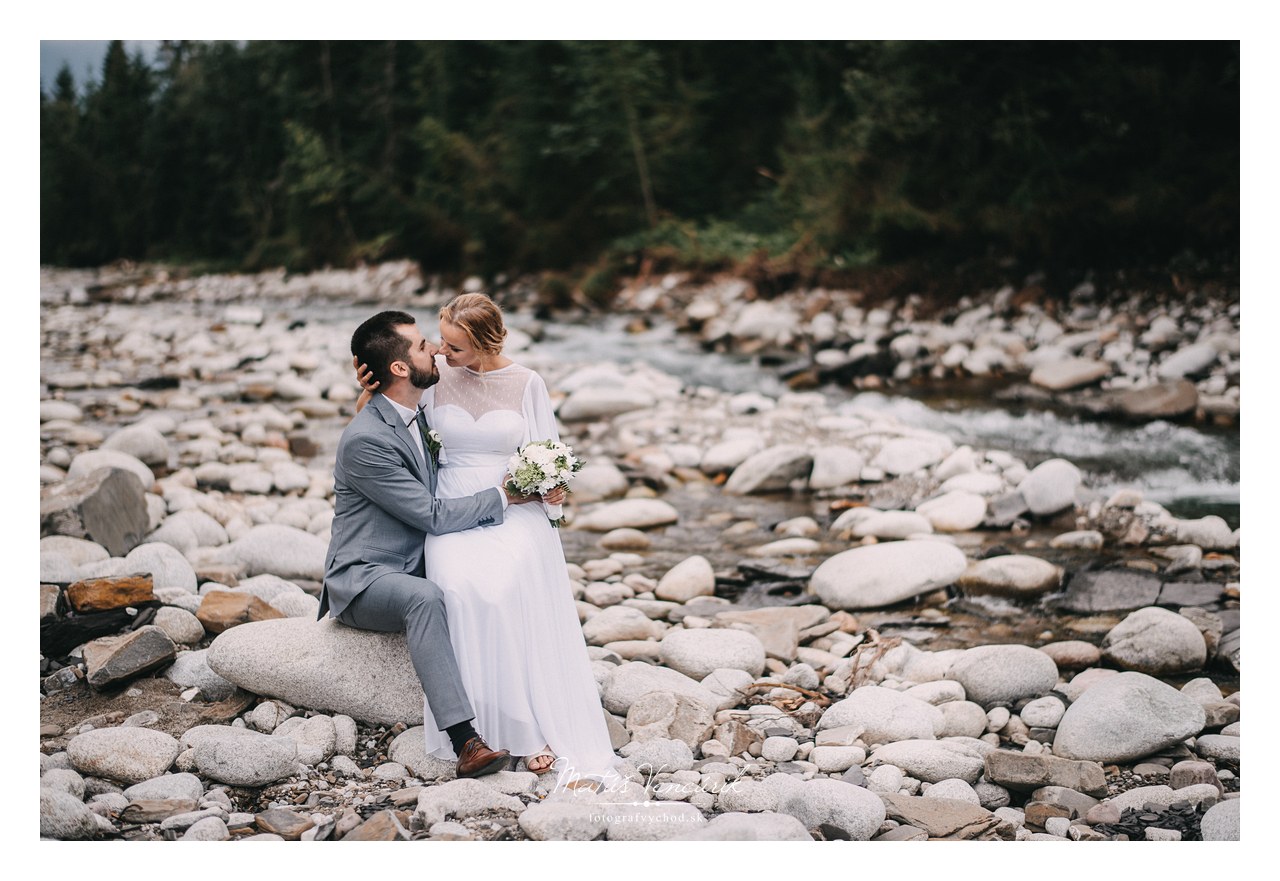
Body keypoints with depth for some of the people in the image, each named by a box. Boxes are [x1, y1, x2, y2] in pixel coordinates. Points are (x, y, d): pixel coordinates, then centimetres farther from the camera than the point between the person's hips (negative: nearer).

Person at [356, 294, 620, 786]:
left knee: (505, 585, -33)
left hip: (515, 512, -1)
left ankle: (542, 732, -27)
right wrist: (370, 393, -3)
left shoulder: (526, 384, 3)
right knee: (459, 588, -32)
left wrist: (550, 486, -11)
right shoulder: (435, 380, 5)